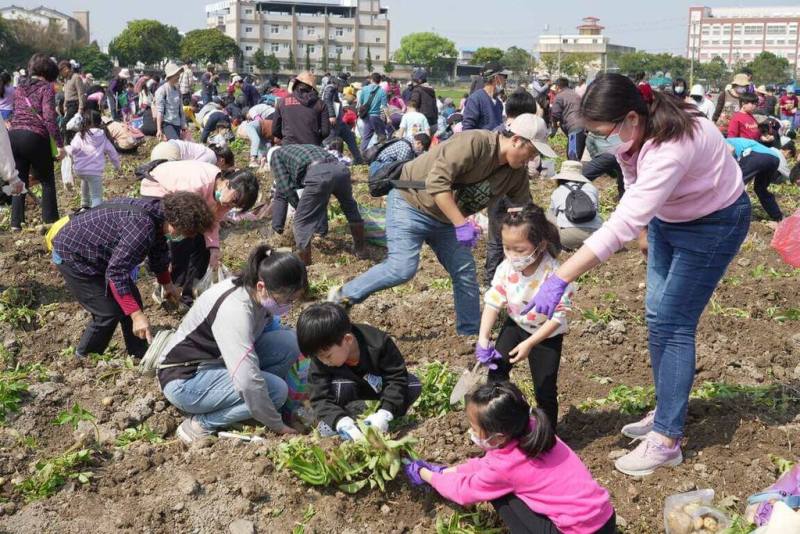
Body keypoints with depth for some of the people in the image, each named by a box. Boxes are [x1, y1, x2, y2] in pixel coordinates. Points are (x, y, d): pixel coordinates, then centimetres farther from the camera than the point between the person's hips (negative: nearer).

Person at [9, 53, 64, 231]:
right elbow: (49, 118, -12)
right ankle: (50, 221, 8)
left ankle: (16, 223, 12)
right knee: (47, 181, 8)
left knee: (20, 181, 13)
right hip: (35, 138, -6)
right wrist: (60, 144, -13)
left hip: (13, 136, 6)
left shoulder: (19, 89, 18)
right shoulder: (46, 88, -2)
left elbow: (16, 113, 20)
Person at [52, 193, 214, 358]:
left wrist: (167, 283, 29)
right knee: (109, 312, -9)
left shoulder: (158, 213, -6)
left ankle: (139, 356, 19)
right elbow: (116, 272, -35)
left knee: (132, 299, 8)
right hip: (72, 256, -9)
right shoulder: (142, 226, -36)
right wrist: (137, 315, -35)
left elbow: (157, 252, 15)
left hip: (98, 253, 9)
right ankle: (84, 358, 13)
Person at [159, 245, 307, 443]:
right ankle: (201, 424, -10)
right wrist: (276, 425, -26)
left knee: (289, 342, -9)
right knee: (276, 389, -24)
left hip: (217, 360, 9)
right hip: (185, 379, -9)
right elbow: (249, 381, -37)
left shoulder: (259, 295, -8)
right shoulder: (235, 309, -34)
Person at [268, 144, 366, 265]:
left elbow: (285, 188, 13)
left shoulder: (276, 154, 25)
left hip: (318, 175, -7)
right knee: (350, 208, 33)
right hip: (340, 168, 7)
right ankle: (361, 248, 47)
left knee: (302, 222, 10)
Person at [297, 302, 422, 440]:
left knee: (414, 385, -26)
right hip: (351, 387, 0)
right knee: (337, 385, -35)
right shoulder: (320, 360, -29)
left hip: (380, 386, 0)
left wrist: (384, 414, -42)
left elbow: (397, 378, -30)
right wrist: (343, 422, -48)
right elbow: (319, 399, -30)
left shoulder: (378, 344, -35)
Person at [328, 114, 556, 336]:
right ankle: (343, 296, 1)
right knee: (402, 268, -17)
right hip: (411, 203, -8)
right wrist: (461, 224, -35)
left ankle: (471, 332, 18)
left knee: (466, 273, 4)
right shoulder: (474, 142, -28)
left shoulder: (517, 174, -3)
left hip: (446, 218, 8)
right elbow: (436, 182, -34)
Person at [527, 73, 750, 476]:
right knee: (656, 315, 10)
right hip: (667, 218, 8)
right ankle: (665, 410, 25)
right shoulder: (631, 134, -15)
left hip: (713, 223, -8)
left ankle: (667, 439, -4)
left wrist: (559, 280, -52)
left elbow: (623, 223, -48)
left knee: (672, 323, -11)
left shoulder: (670, 147, -40)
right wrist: (648, 234, 15)